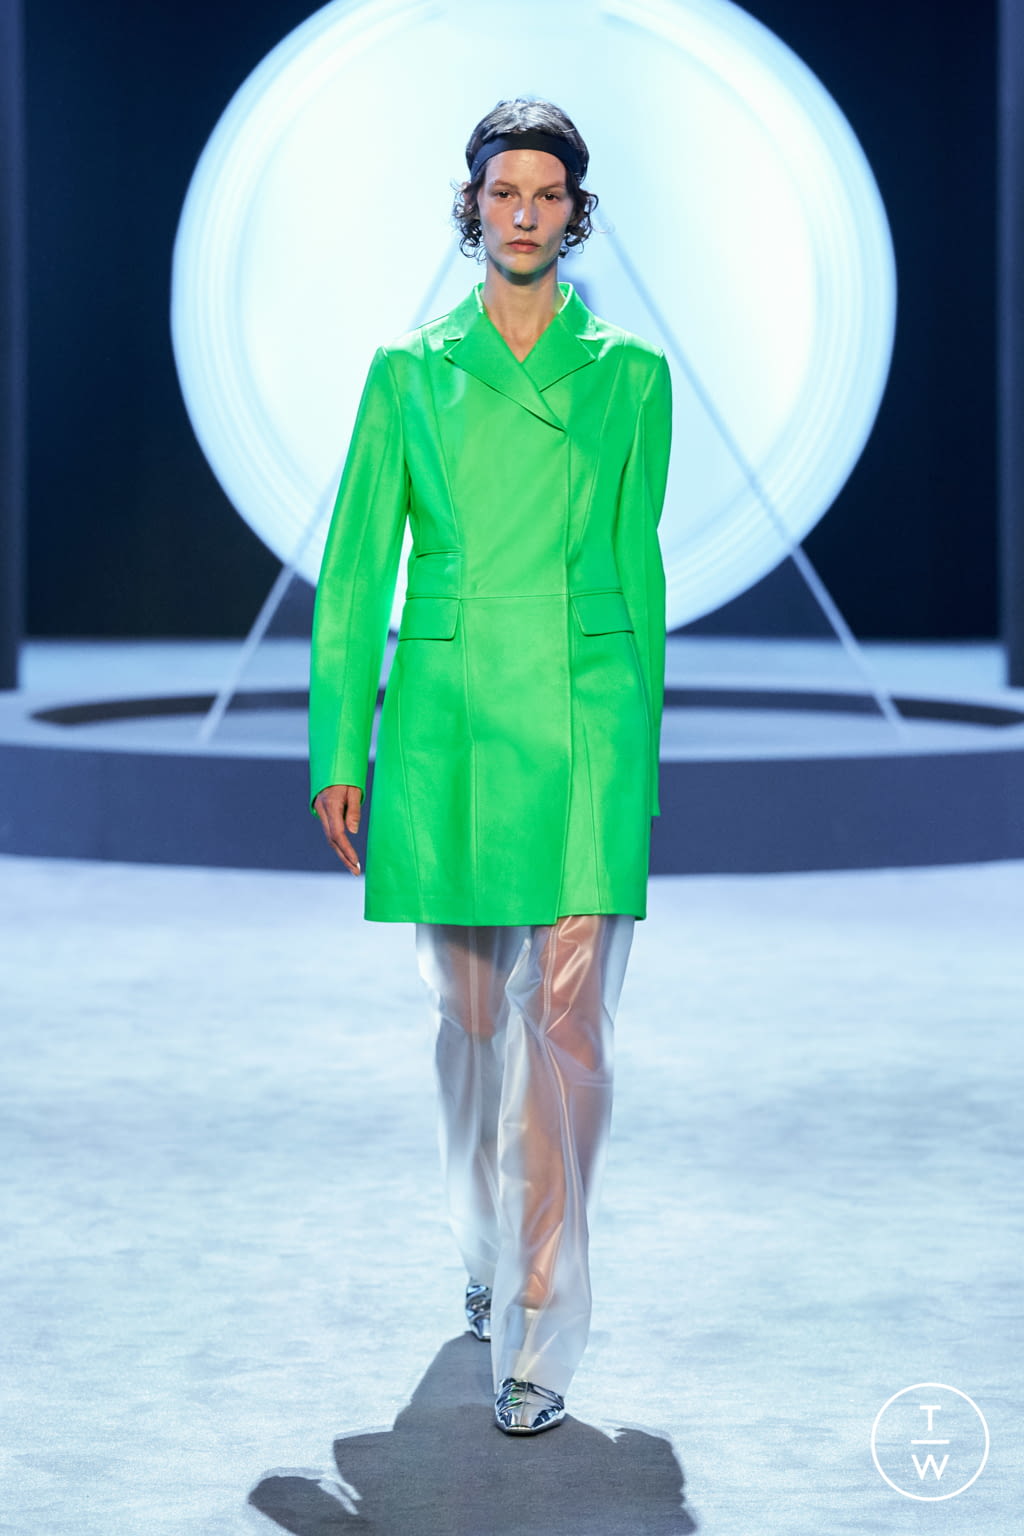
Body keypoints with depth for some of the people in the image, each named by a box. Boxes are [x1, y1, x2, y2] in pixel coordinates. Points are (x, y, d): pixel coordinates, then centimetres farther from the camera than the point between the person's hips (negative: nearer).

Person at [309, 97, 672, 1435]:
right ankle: (490, 1248, 36)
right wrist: (339, 748, 1)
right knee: (471, 1014, 12)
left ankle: (539, 1337, -8)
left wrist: (637, 738, 13)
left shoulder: (628, 375, 6)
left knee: (565, 1019, -10)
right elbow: (356, 568, 6)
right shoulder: (409, 373, 7)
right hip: (446, 713, 2)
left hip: (583, 718, -1)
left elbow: (636, 564, 12)